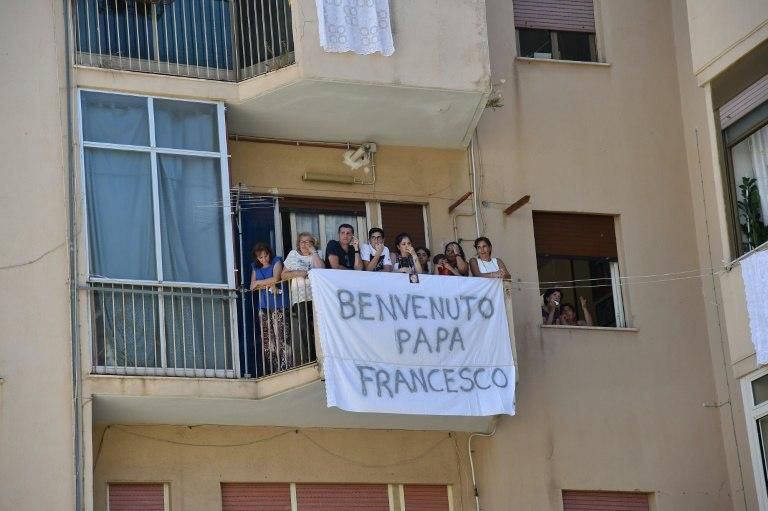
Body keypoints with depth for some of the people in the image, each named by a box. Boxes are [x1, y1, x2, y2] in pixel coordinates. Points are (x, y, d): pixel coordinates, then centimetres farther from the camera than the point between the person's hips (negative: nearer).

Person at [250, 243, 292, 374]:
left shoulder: (276, 262, 3)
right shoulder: (255, 267, 15)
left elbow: (275, 279, -12)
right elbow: (252, 287, 7)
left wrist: (259, 283, -1)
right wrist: (268, 285, -8)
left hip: (278, 306, -5)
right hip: (263, 306, 5)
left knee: (281, 339, -12)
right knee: (267, 341, 1)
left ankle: (286, 368, -12)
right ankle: (271, 370, 4)